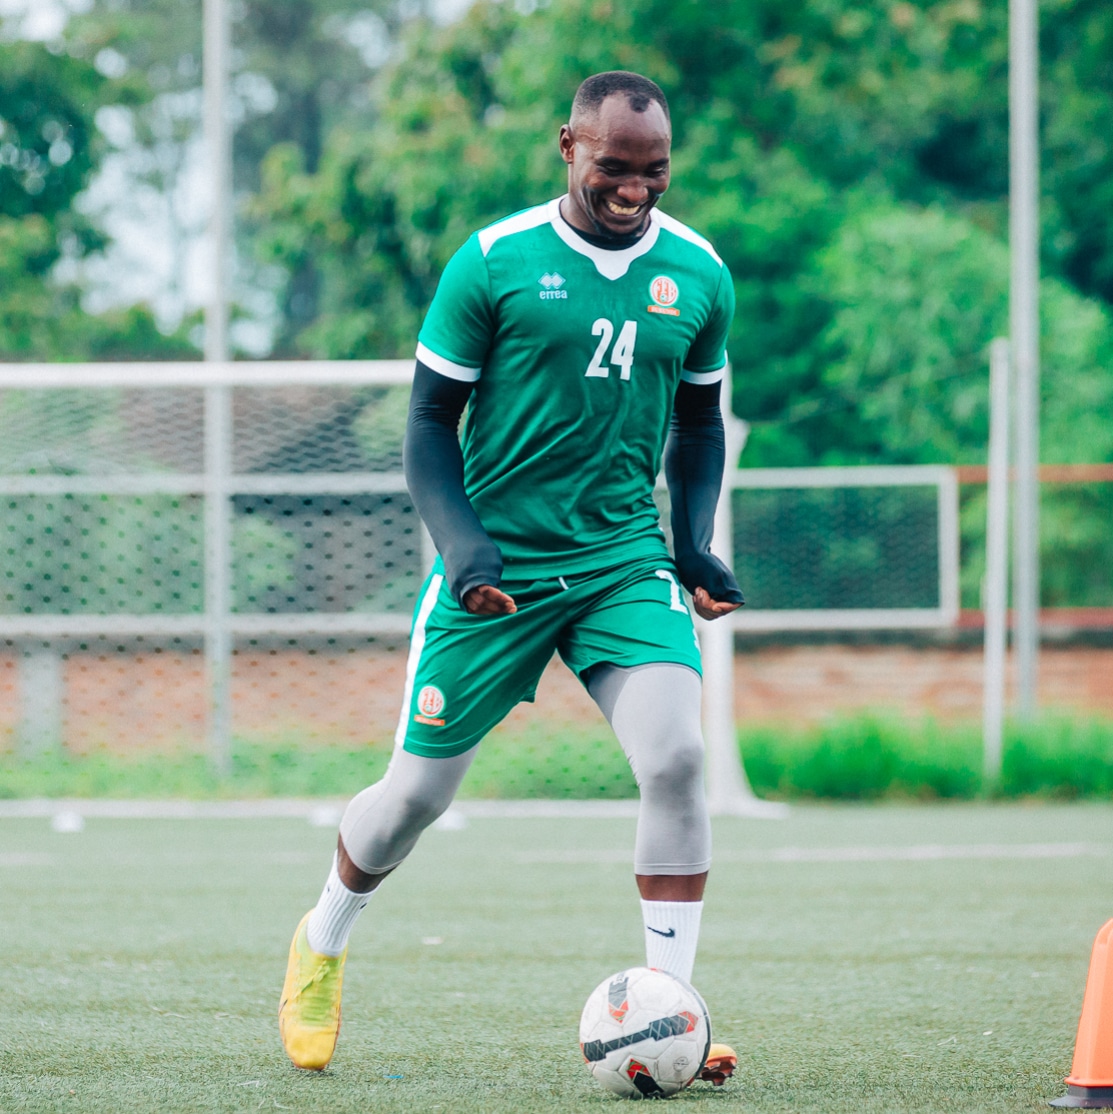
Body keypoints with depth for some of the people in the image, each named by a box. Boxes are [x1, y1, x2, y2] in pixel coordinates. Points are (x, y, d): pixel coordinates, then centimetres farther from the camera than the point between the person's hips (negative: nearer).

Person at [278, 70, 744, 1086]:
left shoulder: (699, 275, 2)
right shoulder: (494, 262, -9)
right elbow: (430, 423, -2)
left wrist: (696, 543, 3)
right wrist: (463, 546, -16)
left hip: (624, 561, 2)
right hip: (496, 567, -2)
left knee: (675, 756, -20)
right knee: (420, 789, 4)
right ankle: (323, 944, 35)